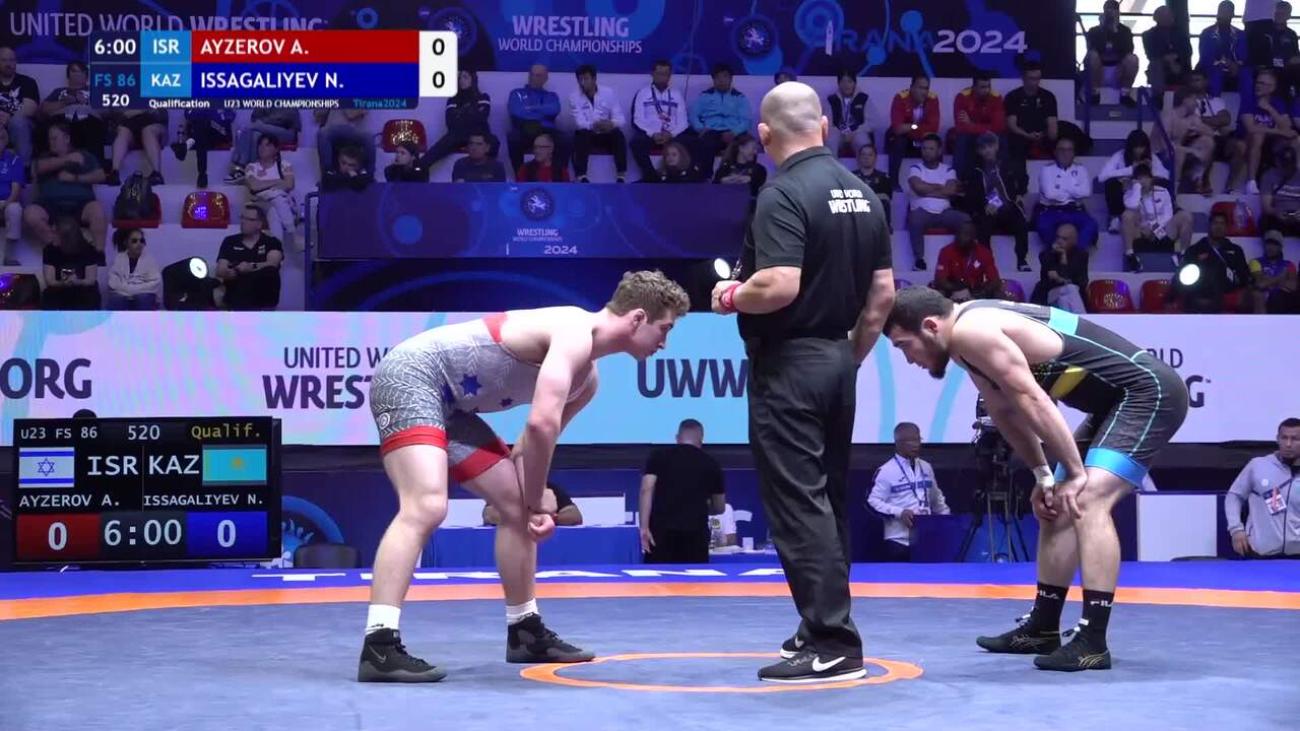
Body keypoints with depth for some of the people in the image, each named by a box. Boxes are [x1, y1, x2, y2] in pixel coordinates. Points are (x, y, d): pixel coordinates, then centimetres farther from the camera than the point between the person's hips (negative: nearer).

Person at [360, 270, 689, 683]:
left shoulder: (586, 379, 14)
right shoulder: (575, 332, -19)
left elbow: (537, 436, 16)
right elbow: (541, 424, -28)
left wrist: (532, 503, 0)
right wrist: (538, 502, -16)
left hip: (445, 402, 11)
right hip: (411, 375, -11)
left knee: (516, 504, 13)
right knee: (426, 507, -27)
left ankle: (525, 632, 25)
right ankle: (379, 647, -33)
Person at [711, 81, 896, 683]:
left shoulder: (783, 195, -16)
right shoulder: (862, 193, 10)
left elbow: (780, 286, -26)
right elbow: (883, 292, 12)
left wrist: (730, 297, -8)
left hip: (788, 364, -8)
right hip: (838, 361, 9)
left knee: (798, 504, -6)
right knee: (829, 498, 15)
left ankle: (833, 644, -7)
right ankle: (823, 628, 24)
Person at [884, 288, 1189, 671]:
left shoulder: (971, 331, -21)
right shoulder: (970, 337, 10)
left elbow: (1032, 400, -24)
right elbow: (1007, 411, 18)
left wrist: (1075, 472, -19)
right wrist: (1043, 476, 14)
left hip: (1148, 391, -11)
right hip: (1123, 398, 11)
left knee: (1087, 502, -24)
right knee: (1058, 506, 16)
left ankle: (1093, 641, -24)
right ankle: (1042, 628, 24)